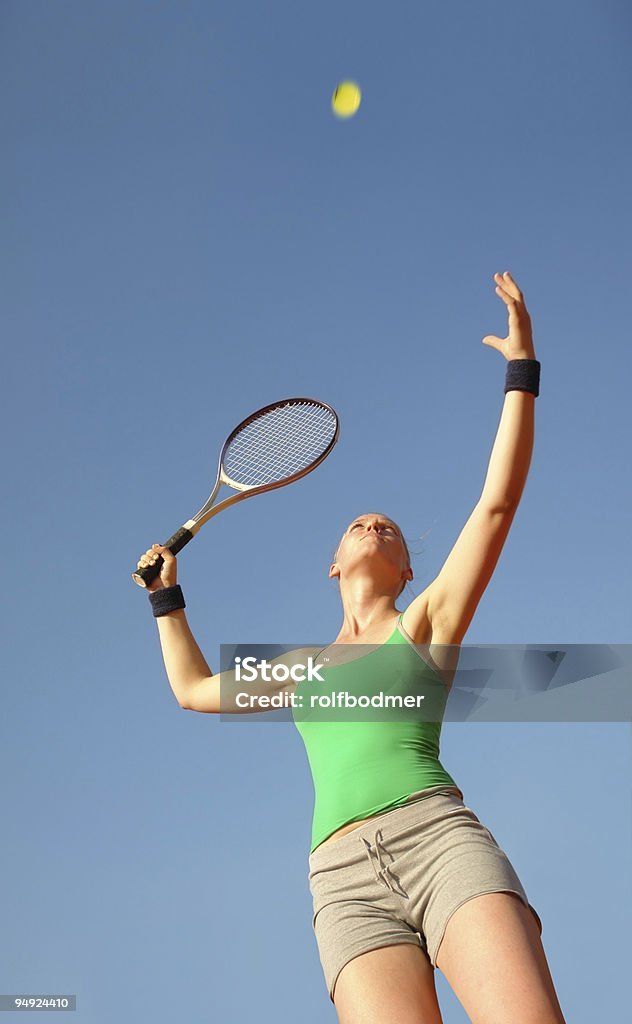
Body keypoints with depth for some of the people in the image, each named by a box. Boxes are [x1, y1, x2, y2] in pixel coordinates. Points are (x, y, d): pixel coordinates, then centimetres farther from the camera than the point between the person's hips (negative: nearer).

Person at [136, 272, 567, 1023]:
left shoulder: (428, 623, 20)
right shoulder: (301, 666, 31)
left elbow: (498, 502, 11)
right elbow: (194, 688, 46)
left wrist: (522, 369, 9)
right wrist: (166, 593, 47)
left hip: (442, 840, -2)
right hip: (345, 879, 2)